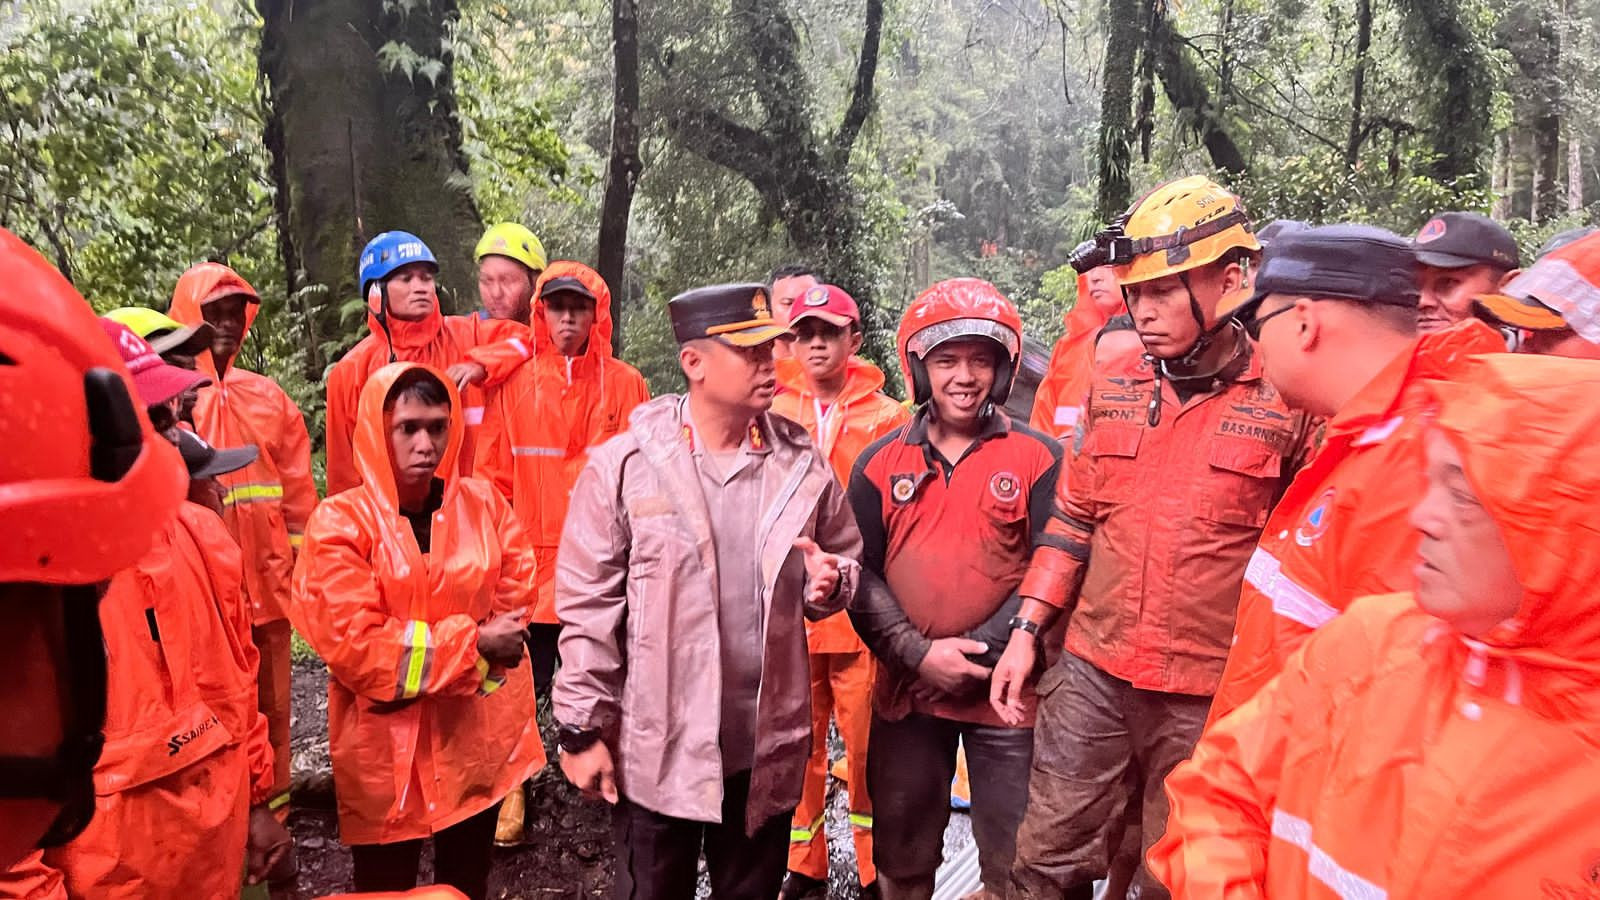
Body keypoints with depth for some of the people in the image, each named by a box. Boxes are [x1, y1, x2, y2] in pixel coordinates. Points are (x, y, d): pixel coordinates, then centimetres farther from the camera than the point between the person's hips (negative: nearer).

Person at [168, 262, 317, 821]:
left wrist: (300, 556, 7)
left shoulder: (267, 395, 9)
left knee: (270, 697, 13)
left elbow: (297, 483, 10)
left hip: (265, 577, 4)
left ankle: (272, 804, 26)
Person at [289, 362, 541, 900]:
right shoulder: (340, 524, -10)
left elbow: (516, 593, 3)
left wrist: (422, 653, -9)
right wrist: (472, 644, -16)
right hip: (388, 746, -3)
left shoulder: (482, 503, 1)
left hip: (476, 733, 3)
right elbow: (355, 647, -17)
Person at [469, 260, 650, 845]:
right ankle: (511, 790, 26)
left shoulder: (625, 385, 2)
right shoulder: (513, 384, 2)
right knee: (522, 684, 10)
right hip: (530, 562, 0)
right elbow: (491, 476, 4)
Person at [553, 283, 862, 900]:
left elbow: (847, 558, 13)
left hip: (768, 748, 3)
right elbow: (587, 606, -7)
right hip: (655, 749, -3)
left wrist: (830, 582, -10)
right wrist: (582, 729, -6)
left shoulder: (802, 465, 1)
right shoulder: (623, 465, -10)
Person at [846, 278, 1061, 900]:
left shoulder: (1039, 459, -4)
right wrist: (920, 655, -12)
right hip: (905, 690, 2)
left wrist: (983, 652, -17)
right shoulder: (881, 462, 2)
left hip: (1006, 691, -2)